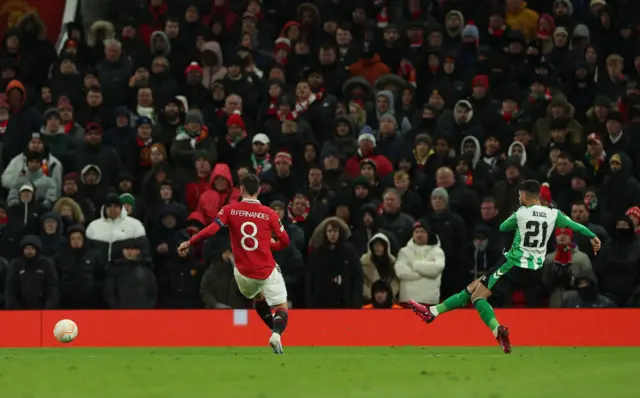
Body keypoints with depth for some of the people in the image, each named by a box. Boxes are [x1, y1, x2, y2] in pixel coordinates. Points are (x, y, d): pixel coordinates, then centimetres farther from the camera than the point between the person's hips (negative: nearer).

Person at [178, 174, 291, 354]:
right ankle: (277, 333, -25)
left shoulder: (230, 210, -5)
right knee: (281, 308, 5)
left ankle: (276, 332, 23)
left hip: (243, 272, 2)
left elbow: (211, 230, -16)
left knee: (258, 297, 32)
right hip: (267, 271, -2)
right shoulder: (269, 213, -5)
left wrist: (188, 243, -6)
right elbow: (284, 241, 0)